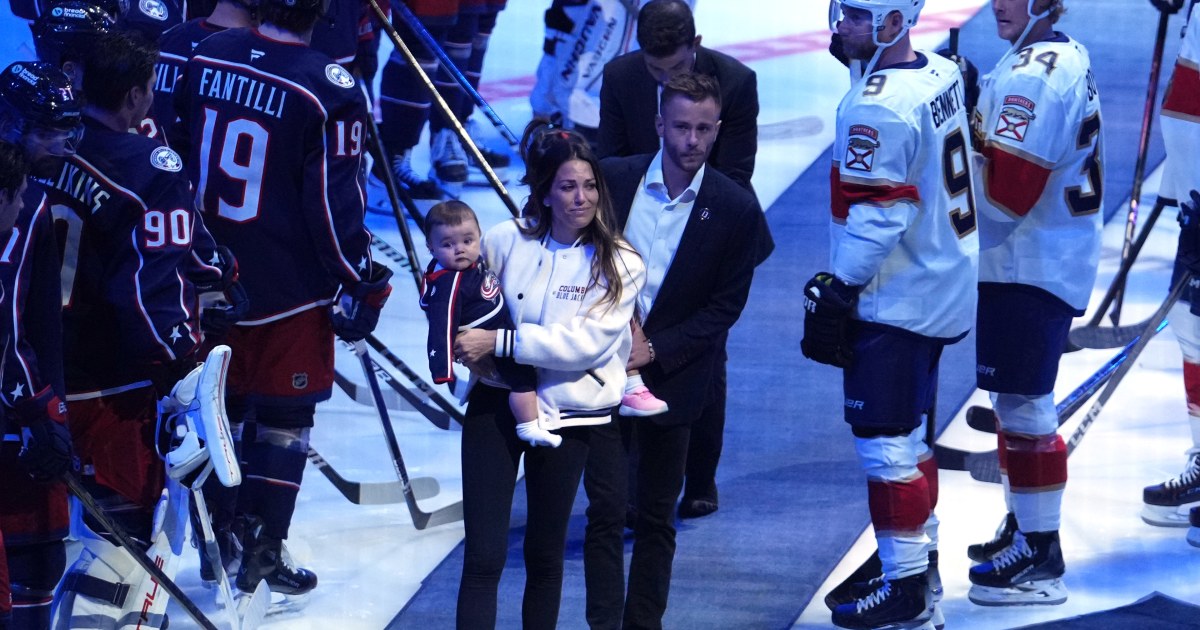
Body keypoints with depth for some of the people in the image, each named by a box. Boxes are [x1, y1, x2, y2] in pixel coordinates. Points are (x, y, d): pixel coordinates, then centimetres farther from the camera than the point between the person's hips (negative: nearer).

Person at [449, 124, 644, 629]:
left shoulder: (620, 265, -6)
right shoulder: (506, 242, -3)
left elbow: (585, 342, -17)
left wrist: (500, 342, -23)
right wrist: (467, 351, -8)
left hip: (565, 413, 0)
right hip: (496, 403, 0)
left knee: (544, 554, 14)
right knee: (483, 556, -6)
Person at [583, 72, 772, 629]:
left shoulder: (736, 209, -5)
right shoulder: (613, 179, -2)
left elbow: (726, 306, -3)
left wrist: (655, 350, -11)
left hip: (671, 378, 0)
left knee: (657, 517, 8)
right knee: (606, 508, -6)